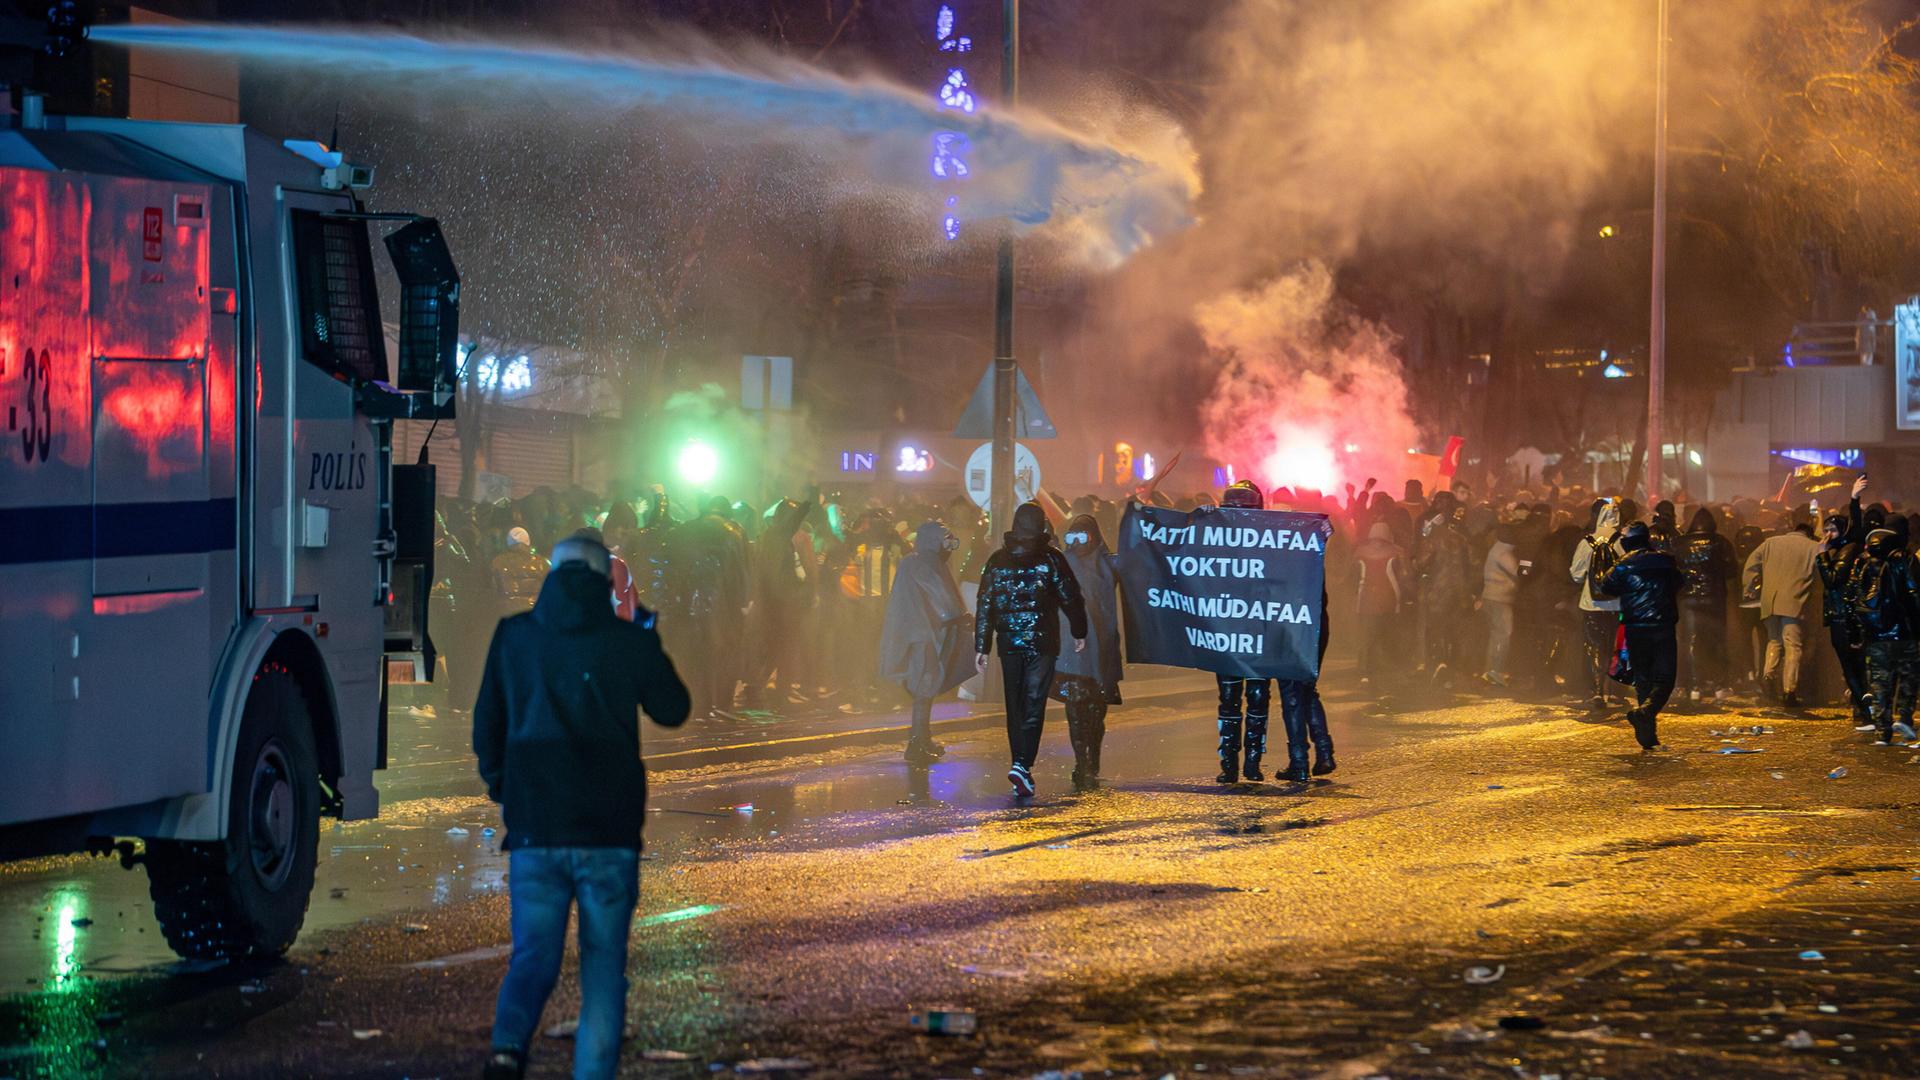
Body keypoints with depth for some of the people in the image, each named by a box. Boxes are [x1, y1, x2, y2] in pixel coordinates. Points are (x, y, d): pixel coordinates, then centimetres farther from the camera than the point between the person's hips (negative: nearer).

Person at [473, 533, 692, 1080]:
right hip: (609, 833, -2)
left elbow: (487, 726, 12)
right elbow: (673, 710, 10)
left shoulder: (513, 636, 2)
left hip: (533, 832, 2)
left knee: (532, 957, 7)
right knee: (604, 966, 8)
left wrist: (500, 788, 28)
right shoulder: (626, 641, -5)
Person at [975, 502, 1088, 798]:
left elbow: (985, 606, 3)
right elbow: (1070, 597, -4)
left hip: (1009, 643, 3)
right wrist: (1079, 632, 10)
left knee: (1015, 707, 14)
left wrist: (981, 647, 6)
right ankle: (1022, 765, -20)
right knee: (1034, 706, -5)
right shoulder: (1051, 558, -5)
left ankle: (1020, 767, 18)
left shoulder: (997, 560, 4)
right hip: (1041, 642, -3)